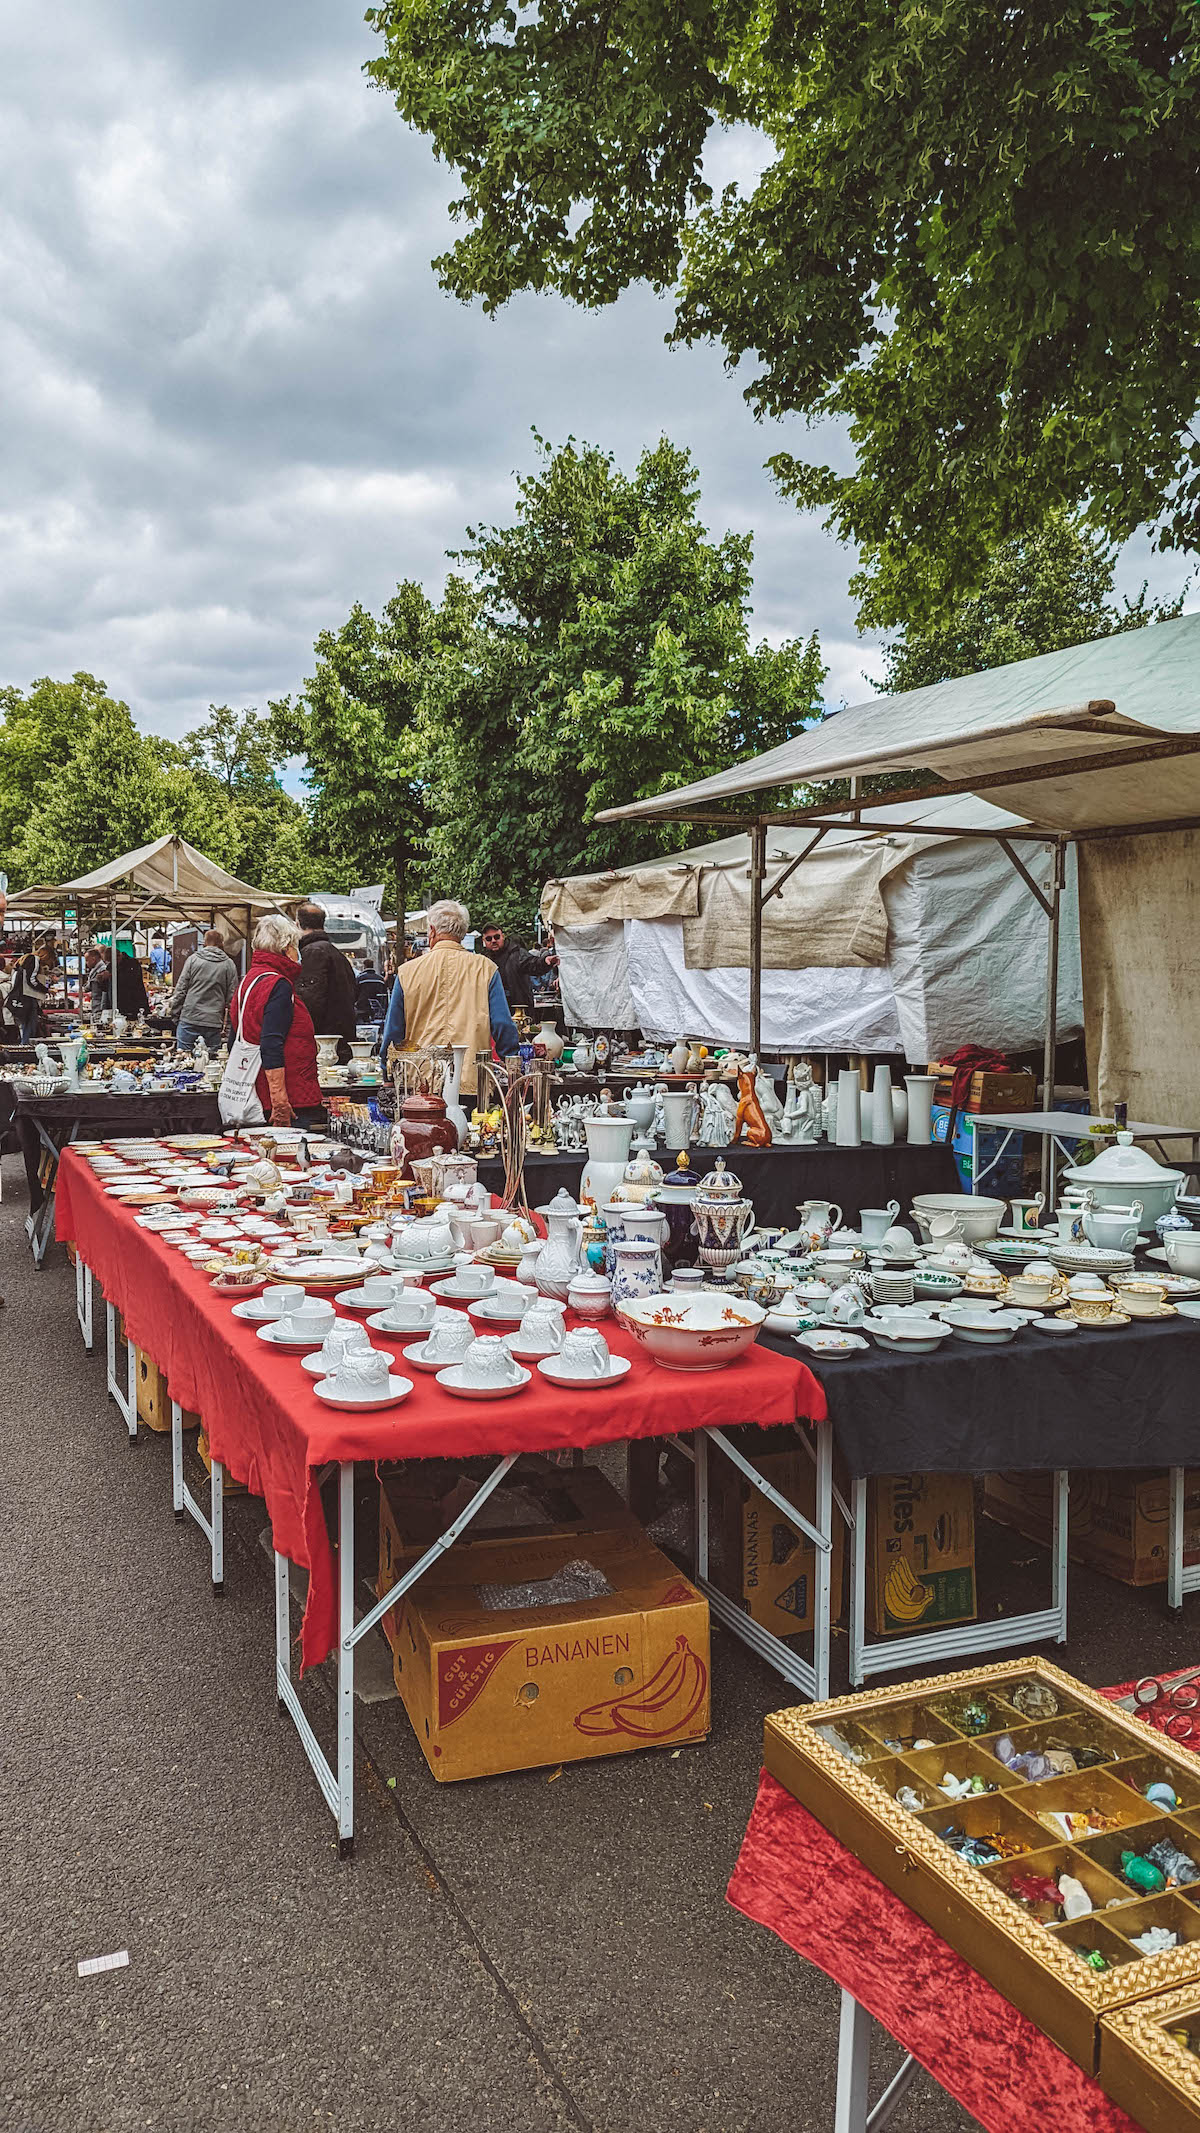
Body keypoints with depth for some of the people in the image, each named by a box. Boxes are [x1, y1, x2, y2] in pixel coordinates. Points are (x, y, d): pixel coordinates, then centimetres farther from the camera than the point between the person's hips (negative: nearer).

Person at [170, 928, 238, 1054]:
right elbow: (232, 997, 5)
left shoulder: (193, 959, 2)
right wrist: (226, 1024, 11)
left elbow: (180, 990, 1)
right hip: (214, 1022, 1)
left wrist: (174, 1015, 9)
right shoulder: (229, 964, 5)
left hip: (190, 1019, -1)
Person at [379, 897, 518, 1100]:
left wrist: (388, 1075, 23)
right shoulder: (485, 969, 4)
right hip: (472, 1084, 0)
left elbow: (393, 1032, 11)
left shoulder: (407, 972, 6)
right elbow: (503, 1026, 3)